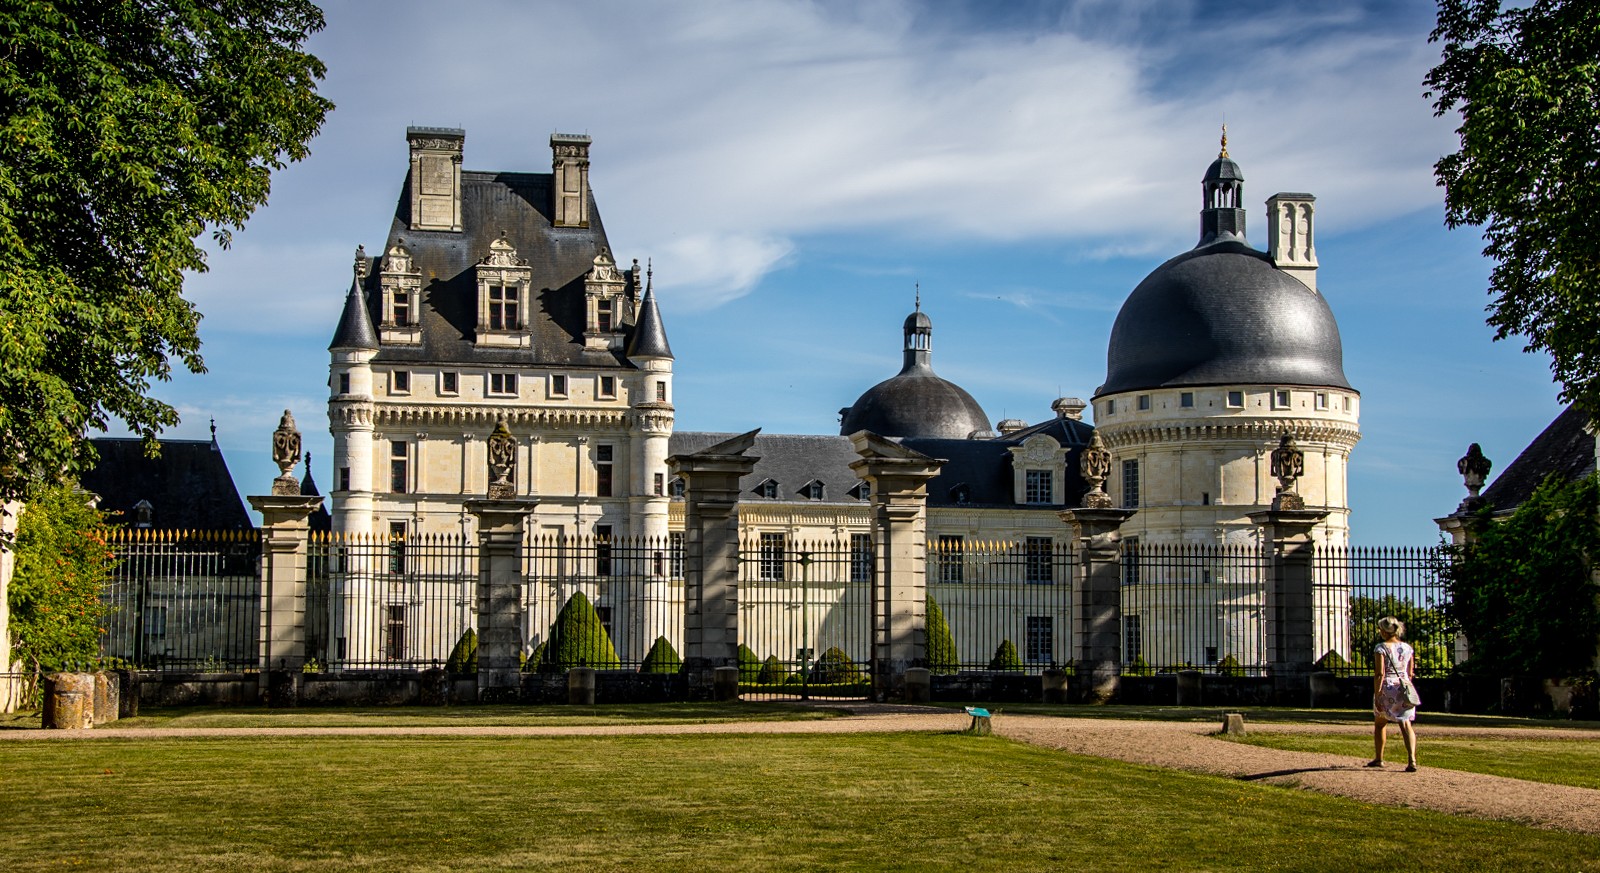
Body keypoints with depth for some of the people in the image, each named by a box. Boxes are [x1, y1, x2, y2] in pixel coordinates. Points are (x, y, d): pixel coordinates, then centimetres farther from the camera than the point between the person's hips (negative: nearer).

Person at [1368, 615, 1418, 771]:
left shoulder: (1381, 648, -10)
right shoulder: (1407, 648, 6)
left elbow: (1379, 674, -15)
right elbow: (1410, 673, 11)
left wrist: (1376, 696, -13)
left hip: (1387, 689, -3)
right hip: (1403, 688, 3)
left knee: (1380, 723, 17)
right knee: (1406, 724, -2)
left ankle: (1379, 759, 27)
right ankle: (1412, 760, -20)